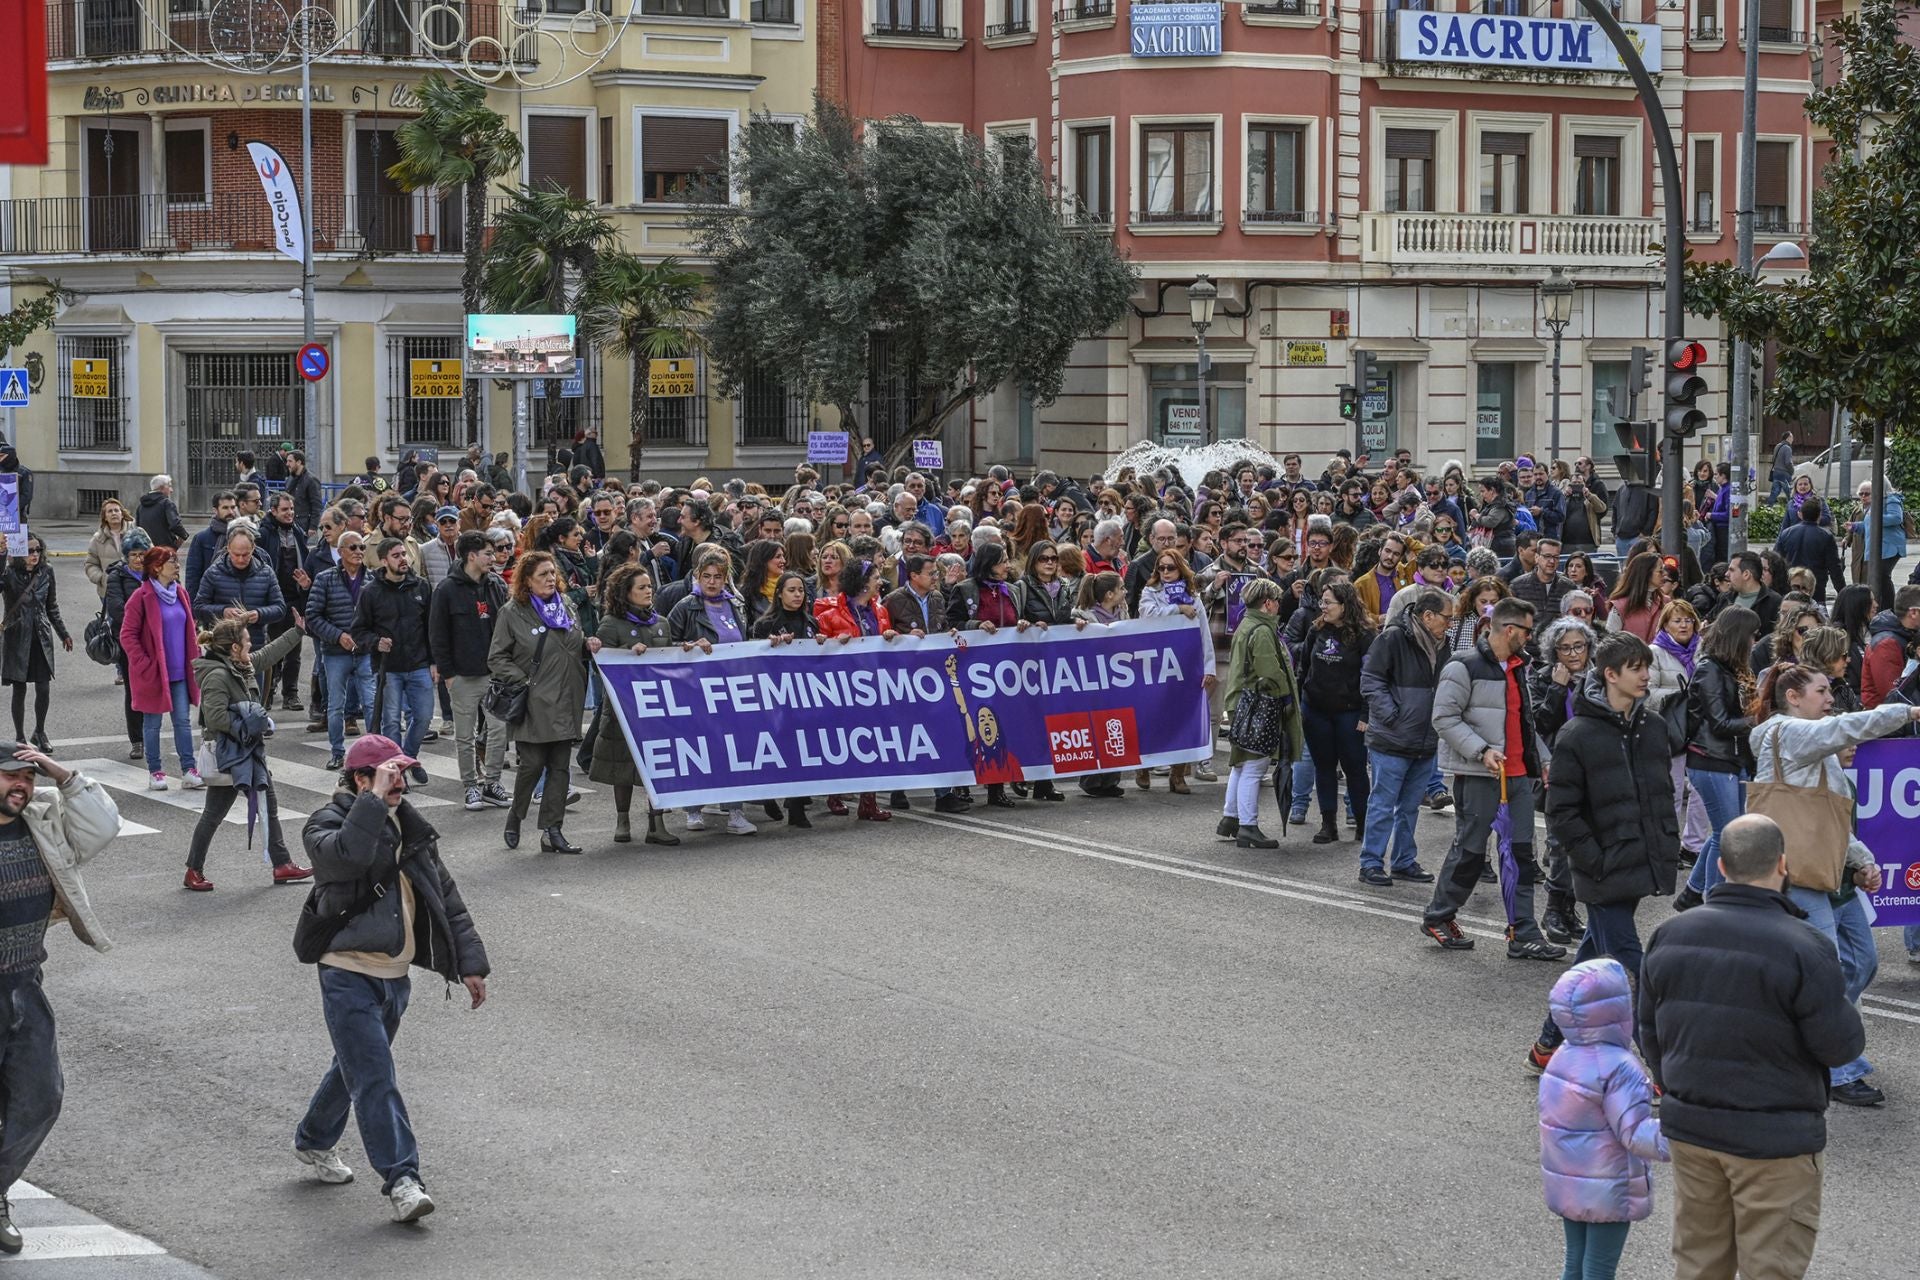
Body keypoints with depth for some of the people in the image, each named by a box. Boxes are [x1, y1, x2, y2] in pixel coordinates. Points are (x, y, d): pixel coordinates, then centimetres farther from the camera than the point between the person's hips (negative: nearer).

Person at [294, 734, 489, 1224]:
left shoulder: (411, 827, 9)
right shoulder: (327, 824, -10)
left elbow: (447, 896, 13)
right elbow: (349, 854, -36)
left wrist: (470, 962, 10)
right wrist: (375, 799, -31)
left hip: (395, 975, 7)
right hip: (348, 973, -7)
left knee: (356, 1067, 21)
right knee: (375, 1078, -12)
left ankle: (314, 1141, 42)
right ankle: (401, 1180, -14)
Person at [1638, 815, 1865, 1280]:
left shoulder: (1670, 936, 1)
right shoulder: (1803, 949, -18)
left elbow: (1651, 1033, 9)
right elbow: (1841, 1045, -14)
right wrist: (1836, 995, 6)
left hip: (1690, 1131, 5)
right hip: (1774, 1138, -5)